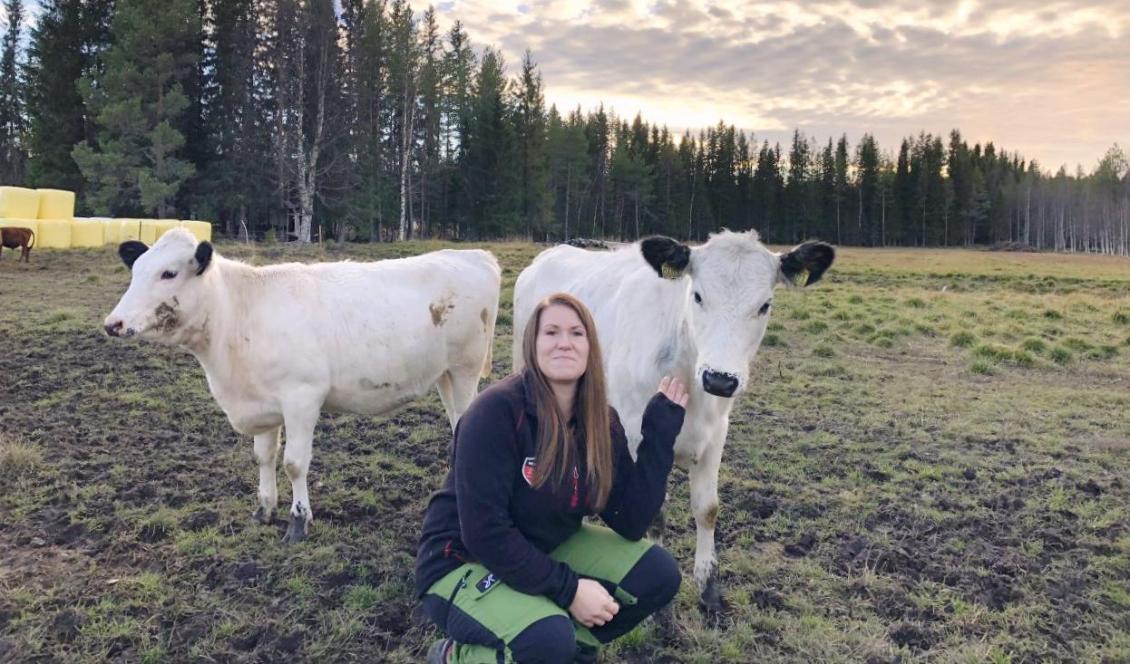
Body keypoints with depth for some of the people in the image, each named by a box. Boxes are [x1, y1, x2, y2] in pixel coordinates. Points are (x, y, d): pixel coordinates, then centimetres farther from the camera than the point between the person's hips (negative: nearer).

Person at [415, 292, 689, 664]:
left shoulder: (602, 423, -6)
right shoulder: (497, 411, -25)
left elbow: (631, 523, -10)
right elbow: (484, 532, -26)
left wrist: (661, 429, -12)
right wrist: (568, 588, -24)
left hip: (546, 549, 7)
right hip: (465, 563, -6)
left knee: (658, 574, -7)